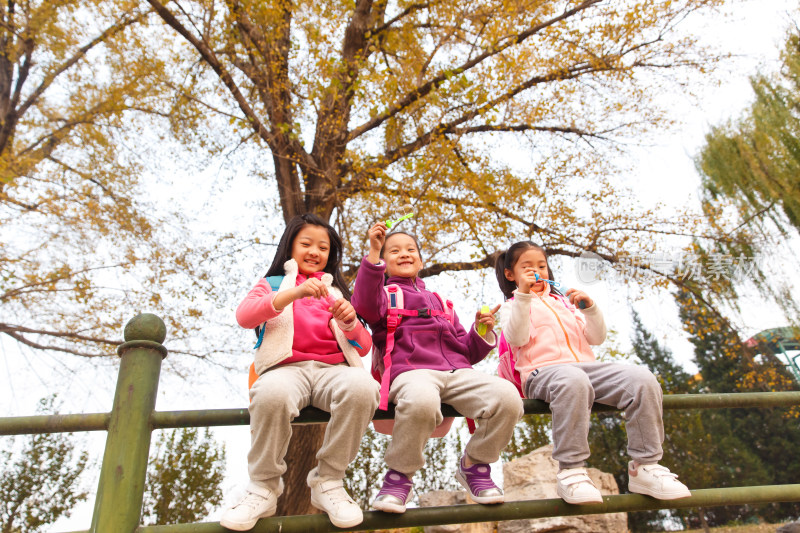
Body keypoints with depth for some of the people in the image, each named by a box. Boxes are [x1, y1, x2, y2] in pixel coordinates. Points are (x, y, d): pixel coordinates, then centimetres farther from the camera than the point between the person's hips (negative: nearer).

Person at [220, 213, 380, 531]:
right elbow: (244, 317, -2)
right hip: (286, 367, -2)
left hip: (333, 368, 2)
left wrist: (350, 322, -4)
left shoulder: (336, 292, 27)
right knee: (272, 392, -39)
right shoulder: (272, 284, 22)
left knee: (362, 385, -34)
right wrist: (294, 293, -15)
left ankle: (328, 481, -14)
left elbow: (364, 348, 19)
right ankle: (264, 487, -14)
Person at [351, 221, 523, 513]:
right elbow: (365, 305, -9)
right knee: (421, 400, -41)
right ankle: (400, 473, -13)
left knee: (508, 396, -24)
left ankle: (474, 464, 1)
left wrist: (483, 332, 8)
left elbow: (467, 352, 29)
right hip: (411, 371, -4)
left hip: (456, 372, 5)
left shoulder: (441, 303, 33)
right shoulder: (385, 294, 20)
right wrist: (374, 252, -15)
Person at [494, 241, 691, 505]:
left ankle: (645, 466, -13)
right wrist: (524, 295, -11)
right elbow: (517, 338, -6)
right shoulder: (511, 306, 17)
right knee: (573, 381, -42)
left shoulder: (563, 301, 30)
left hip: (586, 365, 5)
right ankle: (570, 471, -33)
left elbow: (597, 338, 20)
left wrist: (589, 307, 3)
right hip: (542, 371, -5)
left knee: (643, 379, -21)